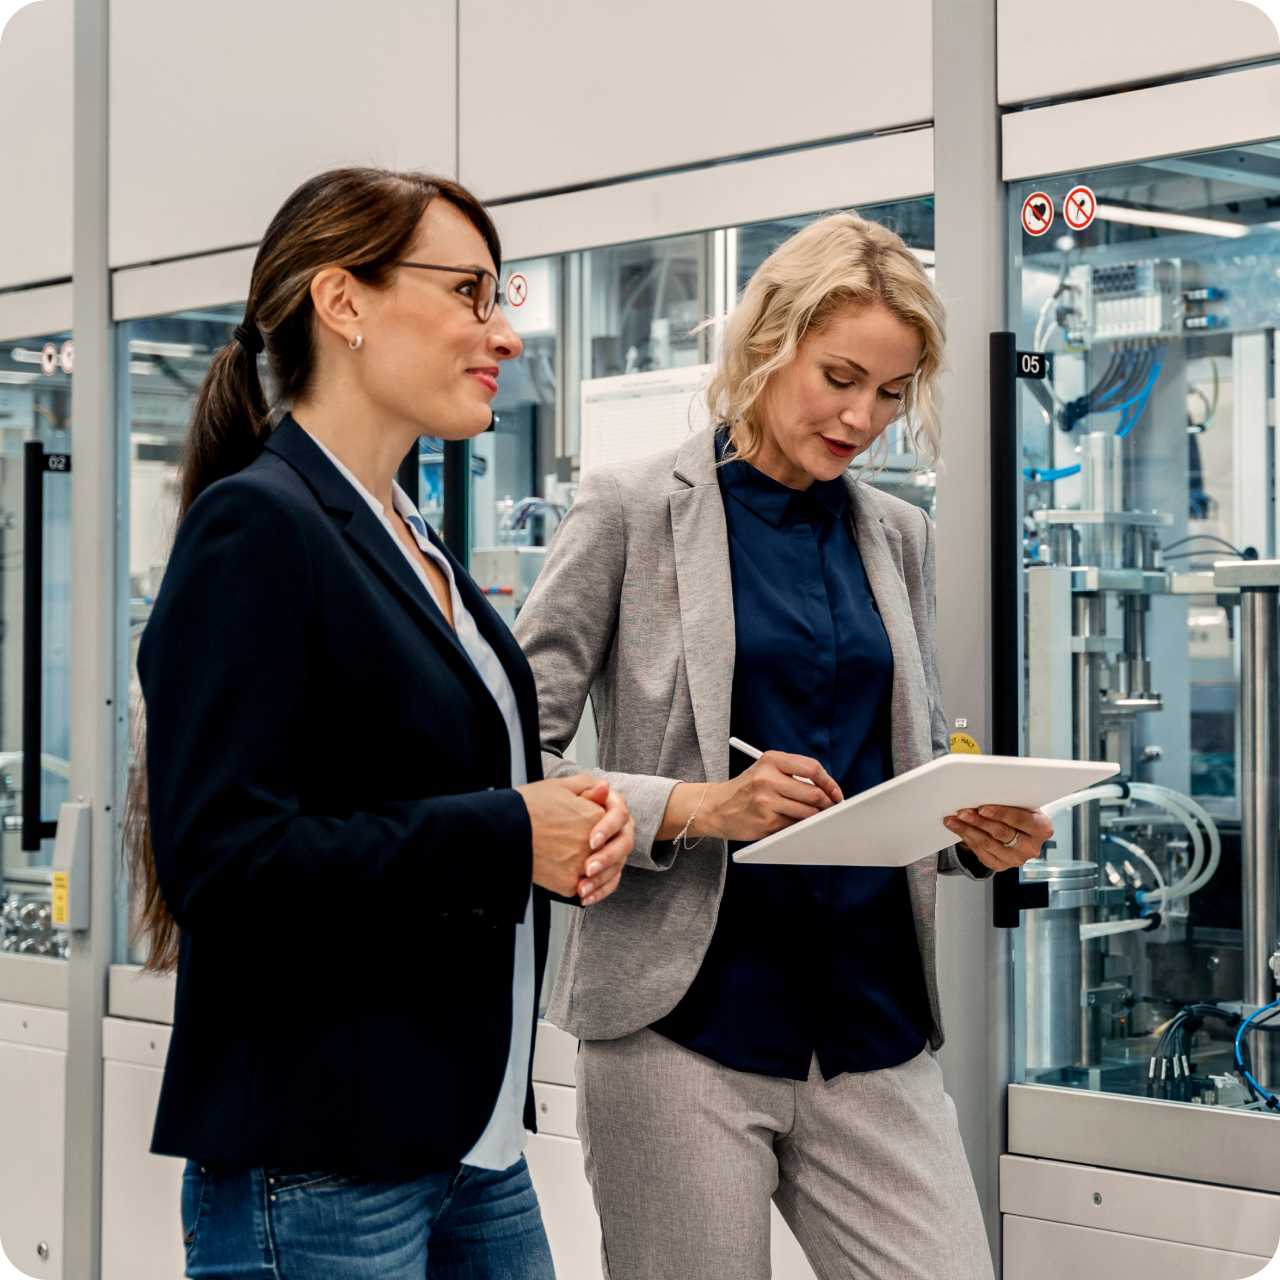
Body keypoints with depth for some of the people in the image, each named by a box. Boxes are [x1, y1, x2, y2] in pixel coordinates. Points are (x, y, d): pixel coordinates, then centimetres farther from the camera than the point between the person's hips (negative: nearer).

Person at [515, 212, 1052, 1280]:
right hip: (687, 1023, -4)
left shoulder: (899, 536, 13)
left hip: (876, 1029, 5)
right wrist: (693, 807, -20)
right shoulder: (634, 510, -2)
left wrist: (979, 831, -1)